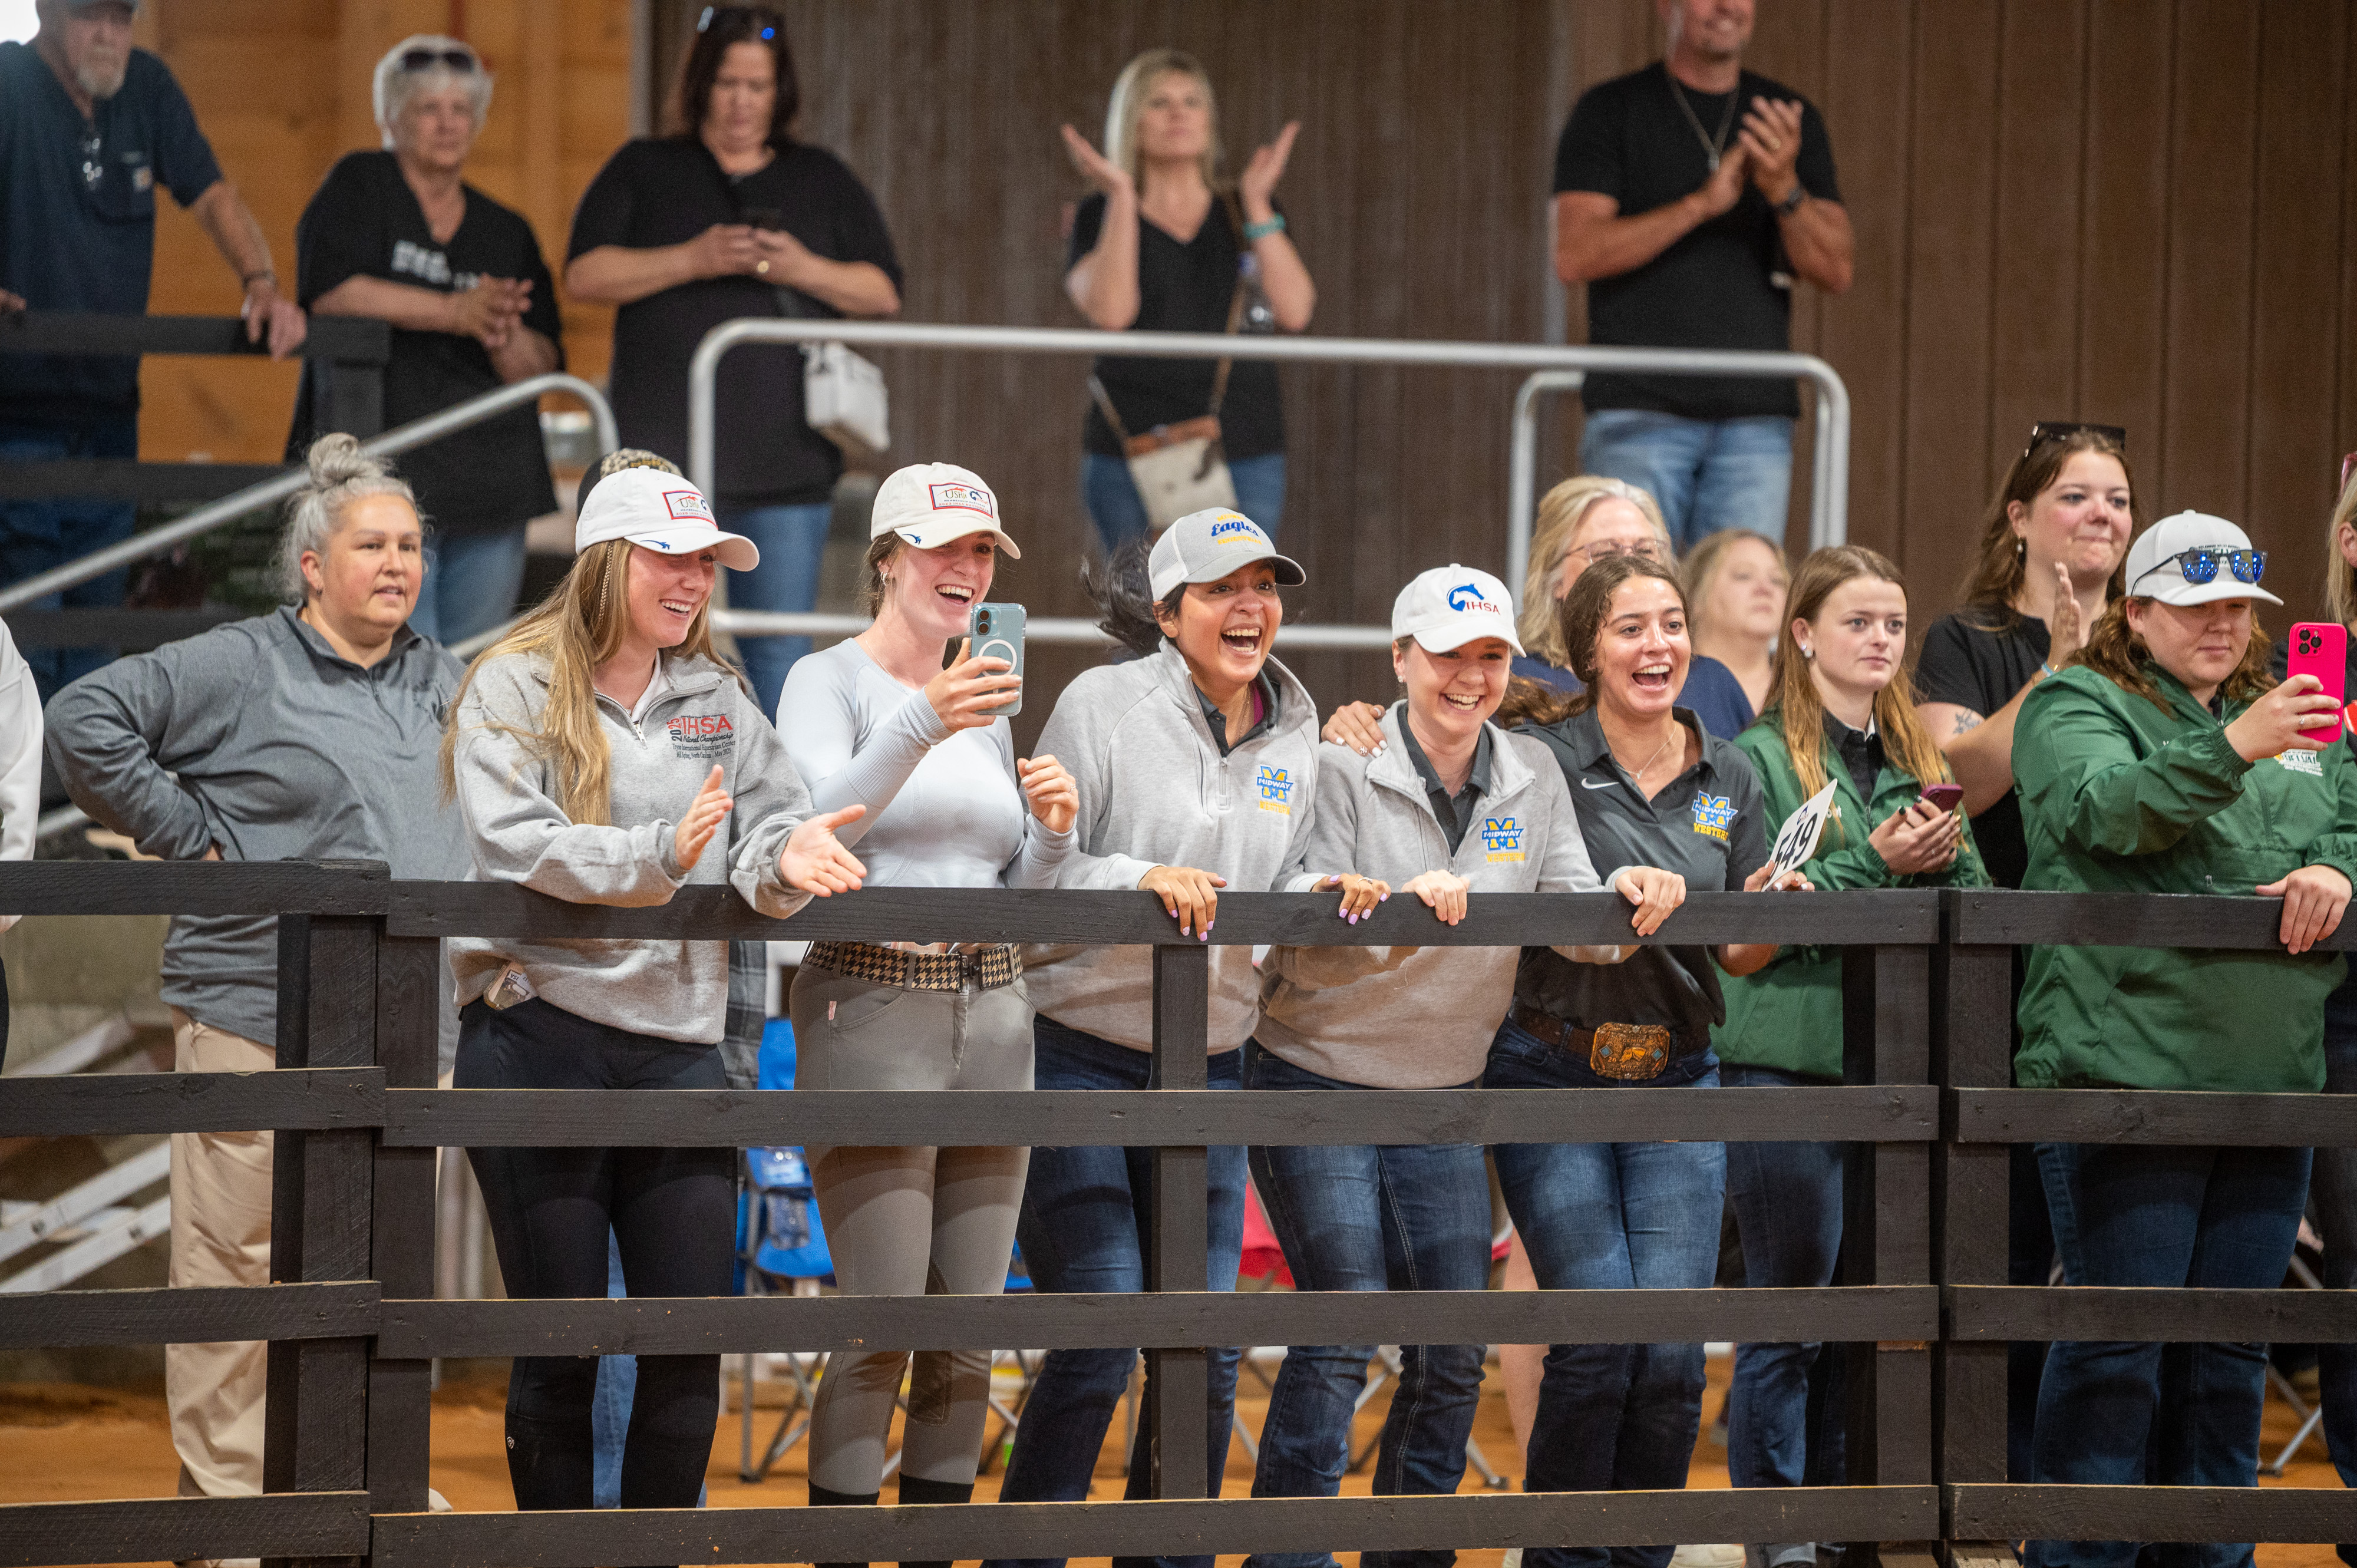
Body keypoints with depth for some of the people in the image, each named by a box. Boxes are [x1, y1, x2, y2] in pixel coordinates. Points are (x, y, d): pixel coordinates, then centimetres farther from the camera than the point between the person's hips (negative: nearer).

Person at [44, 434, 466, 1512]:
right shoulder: (238, 669, -3)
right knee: (237, 1264, -5)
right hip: (257, 1019, -6)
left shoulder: (441, 683, 16)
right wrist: (189, 836, -9)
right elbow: (85, 719, -8)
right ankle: (225, 1495, 0)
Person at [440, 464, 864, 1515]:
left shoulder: (718, 700, 15)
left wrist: (786, 855, -17)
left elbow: (770, 820, 7)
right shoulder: (515, 690, 0)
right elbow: (516, 845, -14)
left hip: (677, 1044, 4)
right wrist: (658, 855, -27)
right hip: (539, 1037, -4)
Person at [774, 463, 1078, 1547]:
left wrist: (1053, 830, -2)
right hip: (872, 1005, -6)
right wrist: (922, 726, -32)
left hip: (991, 1012, 6)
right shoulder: (830, 680, -1)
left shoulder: (987, 700, 18)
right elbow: (813, 827, -20)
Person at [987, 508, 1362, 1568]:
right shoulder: (1102, 707, -6)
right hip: (1077, 1057, -5)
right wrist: (1142, 879, -23)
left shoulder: (1293, 734, 10)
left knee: (1207, 1353, 3)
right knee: (1100, 1342, -12)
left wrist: (1328, 889, -2)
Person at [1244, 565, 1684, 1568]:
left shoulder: (1533, 777, 4)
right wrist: (1399, 903, -34)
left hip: (1443, 1094, 5)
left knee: (1457, 1346, 4)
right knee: (1344, 1332, -12)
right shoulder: (1344, 769, -10)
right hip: (1317, 1080, -5)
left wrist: (1628, 894, -21)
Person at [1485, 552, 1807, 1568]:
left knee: (1674, 1352, -5)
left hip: (1678, 1081, 4)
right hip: (1553, 1074, -4)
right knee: (1601, 1333, -12)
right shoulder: (1541, 756, -5)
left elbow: (1740, 956, 14)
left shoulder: (1728, 780, 10)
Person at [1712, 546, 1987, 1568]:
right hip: (1789, 1061, -5)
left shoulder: (1920, 761, 14)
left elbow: (1977, 908, 12)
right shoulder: (1761, 757, -3)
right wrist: (1876, 862, -18)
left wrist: (1943, 862, -8)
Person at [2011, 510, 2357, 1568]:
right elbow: (2106, 806, -19)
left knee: (2231, 1350, 11)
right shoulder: (2074, 707, 0)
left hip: (2269, 1081, 6)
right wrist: (2229, 748, -34)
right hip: (2123, 1069, -6)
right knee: (2116, 1343, -6)